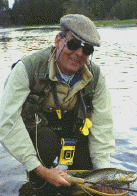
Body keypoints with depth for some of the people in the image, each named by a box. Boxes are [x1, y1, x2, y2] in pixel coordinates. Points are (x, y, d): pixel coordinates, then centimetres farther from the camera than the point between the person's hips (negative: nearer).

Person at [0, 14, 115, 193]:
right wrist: (40, 170, -38)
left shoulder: (96, 76, -15)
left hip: (71, 129, 4)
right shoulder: (27, 68, -29)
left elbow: (102, 124, -13)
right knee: (47, 142, -34)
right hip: (33, 126, -4)